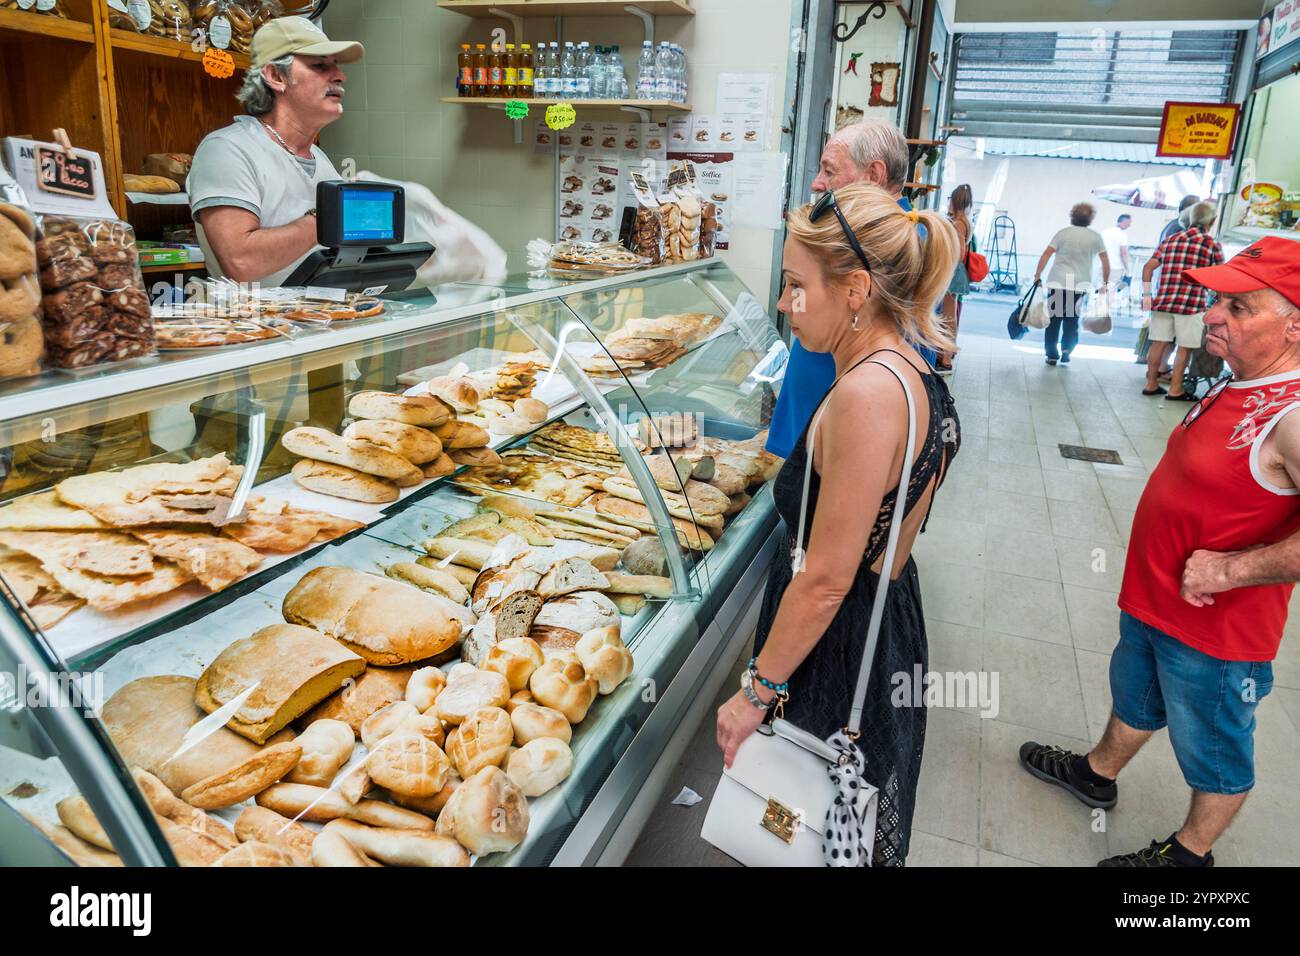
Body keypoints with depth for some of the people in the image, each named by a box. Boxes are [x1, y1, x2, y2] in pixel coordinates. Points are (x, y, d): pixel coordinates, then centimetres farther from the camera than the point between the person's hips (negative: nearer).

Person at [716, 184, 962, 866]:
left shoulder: (867, 392, -28)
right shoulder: (912, 373, 3)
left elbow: (825, 580, -26)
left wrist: (755, 693, -16)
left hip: (837, 644, -9)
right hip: (890, 620, 9)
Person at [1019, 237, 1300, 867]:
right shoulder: (1238, 388, 2)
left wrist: (1228, 569, -31)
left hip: (1215, 633, -8)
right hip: (1152, 601, 9)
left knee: (1213, 750, 16)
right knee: (1134, 700, 30)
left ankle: (1190, 852, 39)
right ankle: (1098, 773, 53)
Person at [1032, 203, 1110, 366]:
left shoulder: (1063, 233, 2)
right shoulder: (1095, 237, 6)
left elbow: (1046, 255, -5)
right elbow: (1106, 262, 7)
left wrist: (1037, 275, 1)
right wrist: (1105, 282, 15)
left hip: (1058, 282, -1)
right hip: (1081, 285, 1)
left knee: (1054, 318, 6)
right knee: (1072, 320, 13)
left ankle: (1052, 355, 5)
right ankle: (1067, 349, -5)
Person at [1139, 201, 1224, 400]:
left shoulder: (1170, 240, 11)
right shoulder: (1213, 244, -1)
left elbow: (1148, 266, 6)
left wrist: (1146, 295, 6)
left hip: (1163, 301, 5)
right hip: (1191, 304, -4)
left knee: (1159, 344, 11)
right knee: (1184, 348, 4)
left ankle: (1151, 384, 18)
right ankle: (1175, 390, 7)